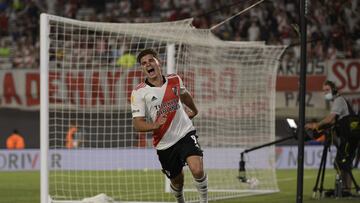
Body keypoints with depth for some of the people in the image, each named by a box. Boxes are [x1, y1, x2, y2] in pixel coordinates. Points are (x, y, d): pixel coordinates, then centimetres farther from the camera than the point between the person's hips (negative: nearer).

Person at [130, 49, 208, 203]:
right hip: (164, 144, -1)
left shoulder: (175, 80, 0)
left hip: (186, 133, 1)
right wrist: (154, 125, -36)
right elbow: (137, 124, -15)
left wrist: (193, 110, 43)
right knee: (177, 182, 11)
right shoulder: (139, 92, -11)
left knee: (197, 170, -23)